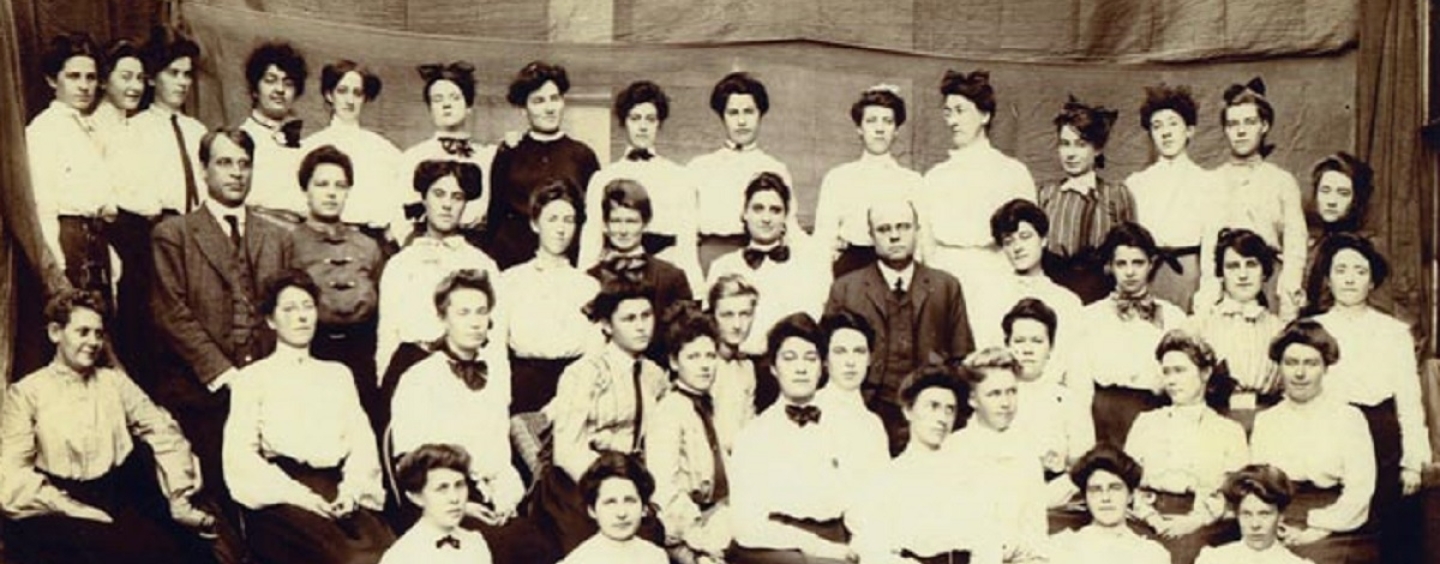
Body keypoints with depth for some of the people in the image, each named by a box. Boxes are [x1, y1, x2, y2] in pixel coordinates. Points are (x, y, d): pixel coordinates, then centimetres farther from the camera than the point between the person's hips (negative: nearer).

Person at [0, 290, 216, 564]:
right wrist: (76, 511, -15)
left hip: (123, 502, 3)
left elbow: (163, 433, 9)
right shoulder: (25, 394, 6)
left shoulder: (115, 381, 17)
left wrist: (180, 502, -3)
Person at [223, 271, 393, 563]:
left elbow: (362, 441, 16)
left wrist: (351, 490, -5)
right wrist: (300, 496, -12)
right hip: (281, 497, -3)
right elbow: (241, 454, 3)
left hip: (339, 492, 3)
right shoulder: (253, 377, 16)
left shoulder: (338, 374, 28)